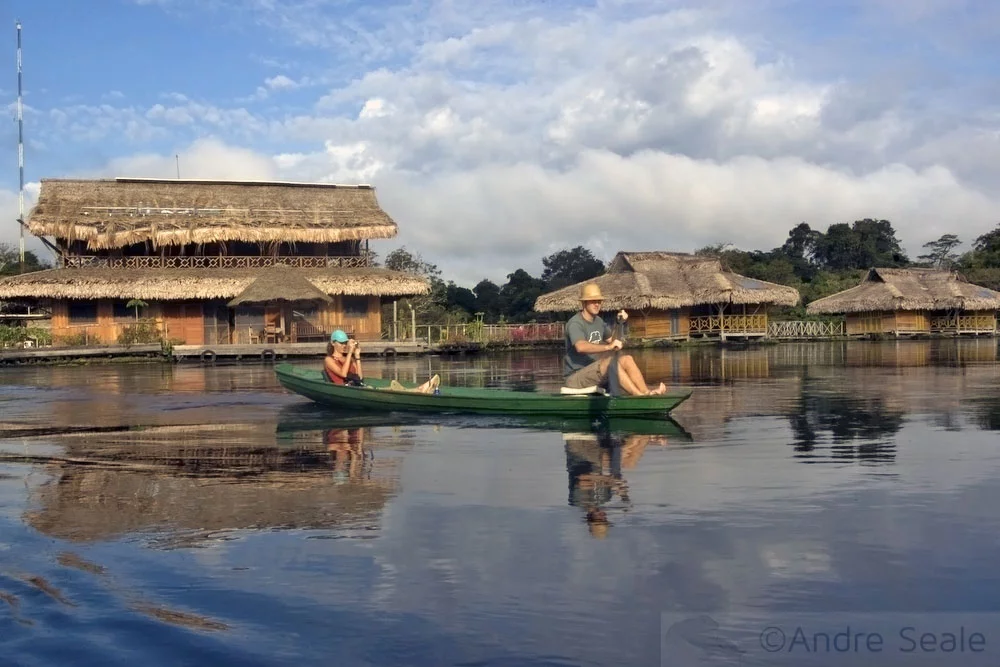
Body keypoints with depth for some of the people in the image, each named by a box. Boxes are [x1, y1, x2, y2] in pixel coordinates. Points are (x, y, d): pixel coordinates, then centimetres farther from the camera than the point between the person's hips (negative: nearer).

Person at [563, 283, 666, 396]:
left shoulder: (598, 321, 12)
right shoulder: (575, 323, -17)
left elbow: (612, 339, 27)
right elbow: (581, 347, -37)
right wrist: (608, 347, -48)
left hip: (592, 372, 9)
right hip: (574, 378, -9)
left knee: (626, 359, -7)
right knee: (610, 360, -29)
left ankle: (646, 392, -23)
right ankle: (640, 395, -33)